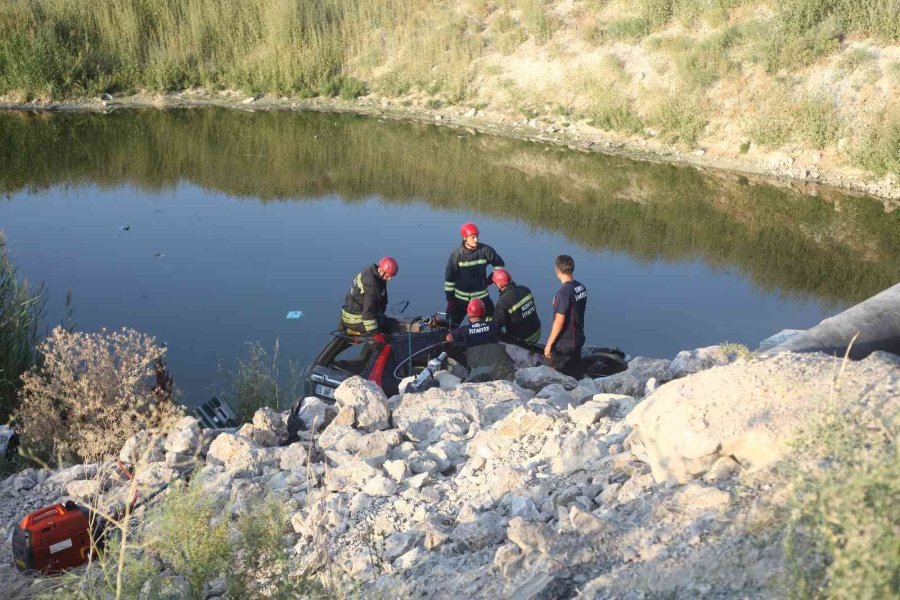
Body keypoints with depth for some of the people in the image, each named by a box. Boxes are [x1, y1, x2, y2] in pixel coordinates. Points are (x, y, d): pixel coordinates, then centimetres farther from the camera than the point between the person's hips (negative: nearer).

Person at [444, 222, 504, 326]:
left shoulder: (485, 250, -10)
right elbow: (449, 276, -8)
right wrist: (449, 297, -6)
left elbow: (499, 264, 7)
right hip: (460, 297, -1)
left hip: (481, 295, 1)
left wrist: (492, 278, 2)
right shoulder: (456, 254, -13)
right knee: (453, 322, 9)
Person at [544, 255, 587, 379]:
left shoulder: (564, 292, -23)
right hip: (578, 339, 8)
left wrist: (549, 344, -16)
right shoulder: (581, 287, 2)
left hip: (563, 344, -8)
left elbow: (559, 322, -22)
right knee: (576, 375, 17)